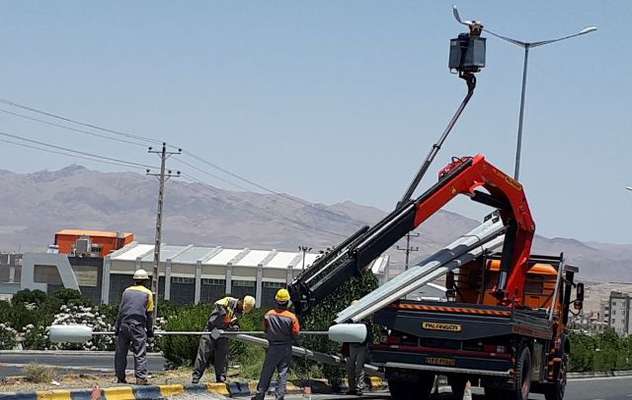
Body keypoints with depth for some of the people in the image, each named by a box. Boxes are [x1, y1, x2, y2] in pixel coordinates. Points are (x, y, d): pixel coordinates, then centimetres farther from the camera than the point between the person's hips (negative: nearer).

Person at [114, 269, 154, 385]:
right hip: (138, 325, -3)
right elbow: (149, 314, 4)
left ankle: (120, 377, 10)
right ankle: (140, 377, -9)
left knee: (121, 353, 8)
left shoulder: (127, 291, 11)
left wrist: (117, 327, 12)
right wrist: (150, 330, 11)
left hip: (124, 324, 3)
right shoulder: (148, 293, 4)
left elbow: (120, 310, 10)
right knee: (140, 353, -2)